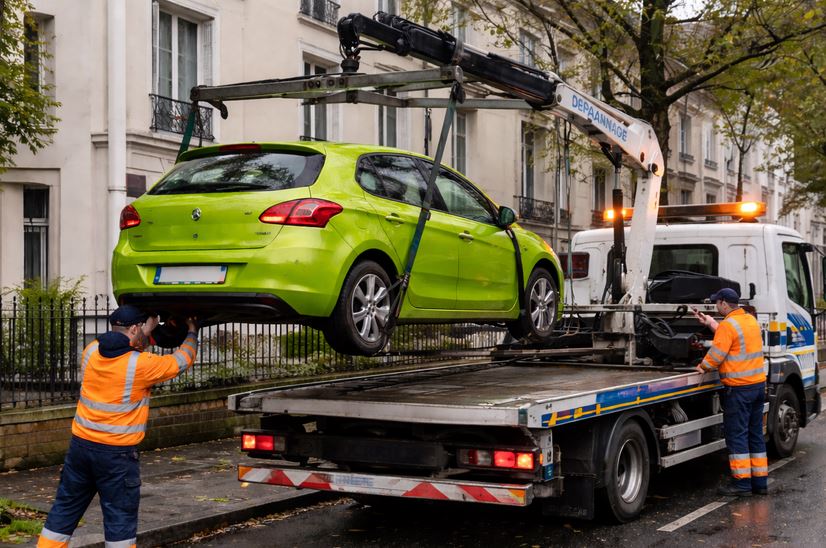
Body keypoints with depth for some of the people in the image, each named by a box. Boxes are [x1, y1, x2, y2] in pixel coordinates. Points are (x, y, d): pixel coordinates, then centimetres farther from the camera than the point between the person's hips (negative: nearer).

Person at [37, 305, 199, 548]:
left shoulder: (91, 351, 0)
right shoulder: (141, 364, -14)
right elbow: (183, 360, 0)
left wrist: (148, 328, 20)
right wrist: (192, 332, 18)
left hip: (80, 444, 5)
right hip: (117, 454, -5)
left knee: (64, 510, 15)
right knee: (120, 518, 5)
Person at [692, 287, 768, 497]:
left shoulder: (728, 325, -15)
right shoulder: (751, 320, 11)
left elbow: (716, 354, -16)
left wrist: (702, 367, 1)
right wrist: (710, 323, 32)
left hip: (738, 387, -8)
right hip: (758, 384, 8)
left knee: (736, 435, -2)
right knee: (755, 434, 13)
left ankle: (742, 483, -1)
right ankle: (760, 481, 17)